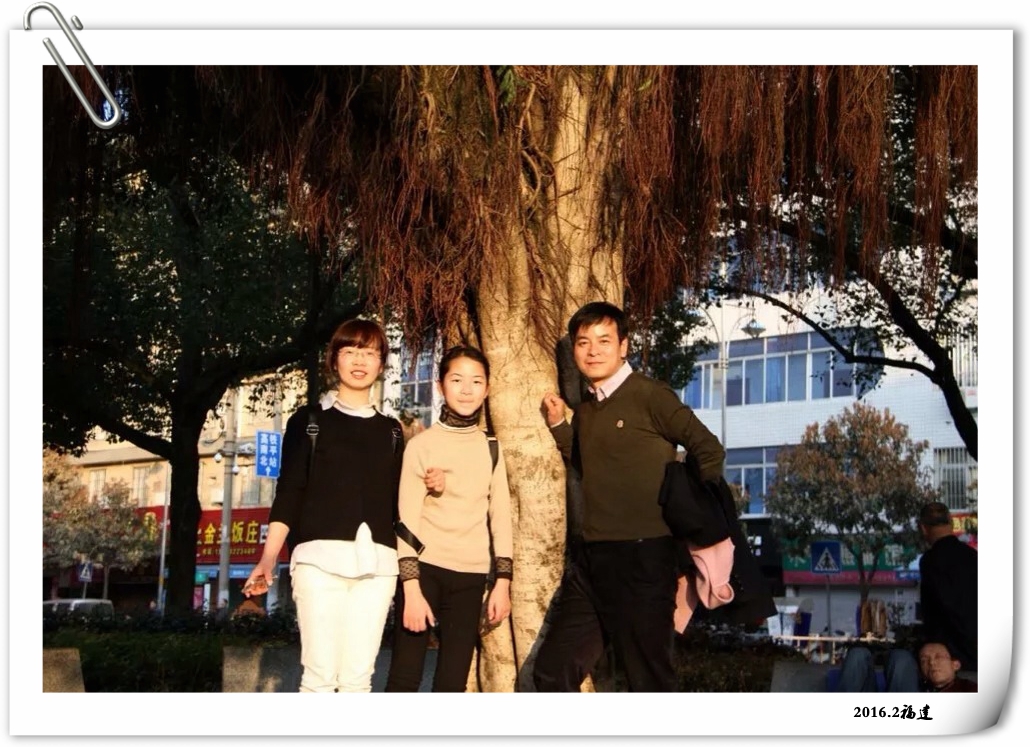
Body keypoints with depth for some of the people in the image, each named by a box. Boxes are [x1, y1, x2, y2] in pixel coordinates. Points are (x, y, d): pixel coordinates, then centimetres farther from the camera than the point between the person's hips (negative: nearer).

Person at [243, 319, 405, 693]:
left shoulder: (391, 430, 18)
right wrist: (268, 558, -8)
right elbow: (289, 493, 2)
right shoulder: (309, 420, 9)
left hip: (376, 563, 3)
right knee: (320, 674, -8)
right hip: (320, 557, -3)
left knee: (358, 677, 0)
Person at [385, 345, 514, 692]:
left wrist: (503, 581, 5)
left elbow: (501, 516, 11)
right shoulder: (422, 444, -1)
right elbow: (407, 518, -4)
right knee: (404, 677, -4)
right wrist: (411, 587, -10)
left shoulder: (490, 449, 10)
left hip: (470, 575, 3)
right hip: (425, 569, -3)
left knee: (452, 683, 4)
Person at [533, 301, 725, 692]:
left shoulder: (648, 396, -7)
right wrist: (558, 425, 16)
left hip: (643, 557, -7)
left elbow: (708, 450, -7)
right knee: (552, 672, 9)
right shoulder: (585, 411, 14)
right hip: (592, 560, 7)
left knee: (649, 681, 3)